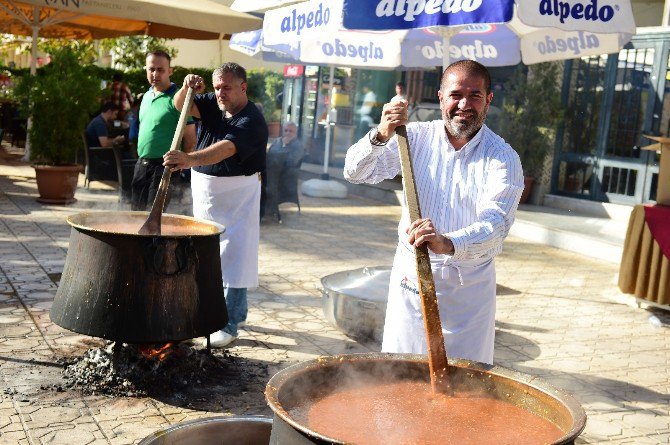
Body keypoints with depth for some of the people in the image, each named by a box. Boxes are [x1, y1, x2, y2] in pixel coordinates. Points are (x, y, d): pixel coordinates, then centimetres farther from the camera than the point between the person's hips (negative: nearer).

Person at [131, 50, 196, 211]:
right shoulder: (146, 96, 13)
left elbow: (190, 139, -12)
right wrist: (142, 160, 19)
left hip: (164, 166, -8)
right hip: (142, 164, 8)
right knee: (136, 212, 13)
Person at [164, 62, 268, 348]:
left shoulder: (251, 121, -19)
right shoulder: (213, 104, 5)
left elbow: (225, 148, -36)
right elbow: (180, 106, -2)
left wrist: (190, 159, -51)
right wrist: (187, 89, -24)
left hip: (236, 198, -8)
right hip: (204, 193, 8)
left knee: (233, 260, -5)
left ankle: (229, 325, 2)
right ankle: (236, 312, 32)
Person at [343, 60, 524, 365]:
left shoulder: (502, 157, -10)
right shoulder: (416, 137, -1)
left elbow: (495, 222, -25)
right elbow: (356, 173, -5)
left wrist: (448, 244, -44)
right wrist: (380, 136, -24)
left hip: (468, 286, -2)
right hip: (409, 277, 2)